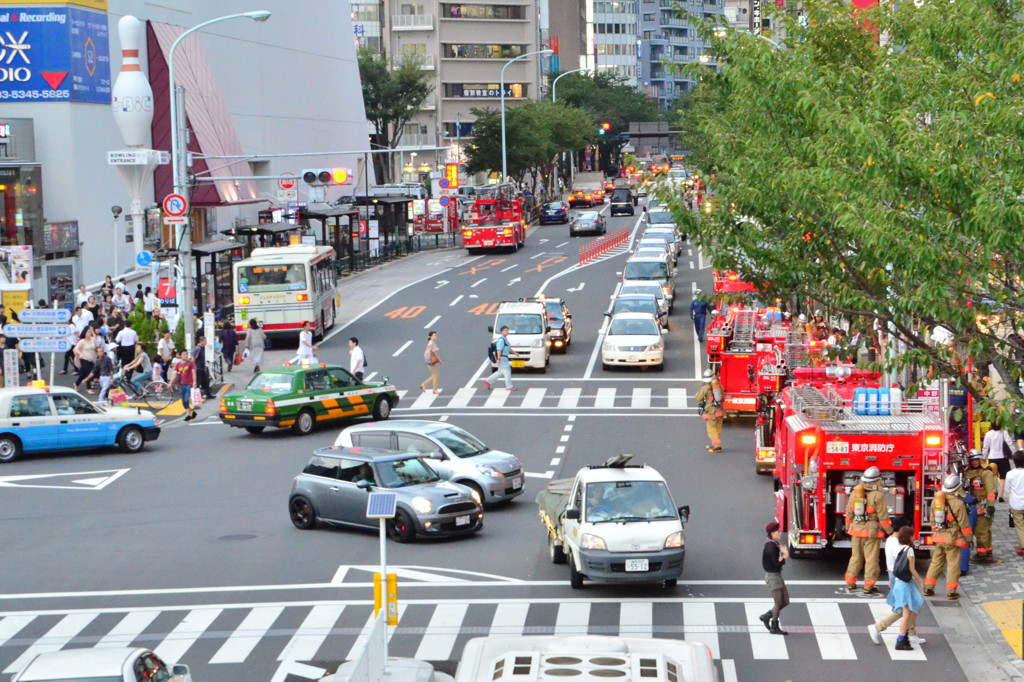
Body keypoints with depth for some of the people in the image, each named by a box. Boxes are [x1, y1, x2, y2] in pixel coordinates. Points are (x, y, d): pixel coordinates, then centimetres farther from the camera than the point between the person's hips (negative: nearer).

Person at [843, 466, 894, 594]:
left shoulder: (855, 492, 3)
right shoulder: (877, 495, -13)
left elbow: (849, 513, 10)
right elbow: (883, 516, -12)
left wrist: (848, 527, 23)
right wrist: (890, 532, -4)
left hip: (857, 530, 5)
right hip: (872, 531, -5)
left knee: (856, 556, 16)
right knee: (871, 558, 1)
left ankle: (850, 583, 21)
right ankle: (868, 586, 2)